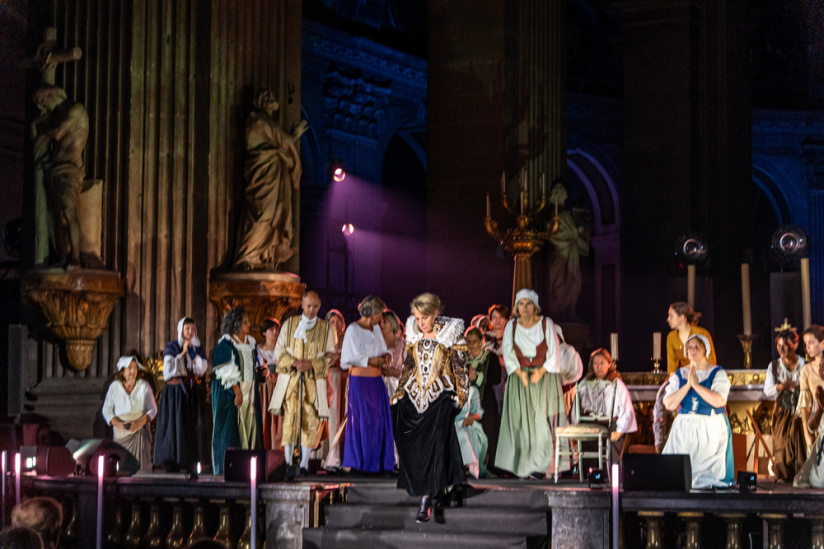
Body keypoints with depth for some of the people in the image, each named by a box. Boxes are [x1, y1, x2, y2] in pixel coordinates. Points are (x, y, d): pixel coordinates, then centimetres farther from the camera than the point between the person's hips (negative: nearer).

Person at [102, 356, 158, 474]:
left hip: (140, 431, -1)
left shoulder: (144, 385, 3)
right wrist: (118, 423, -13)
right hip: (121, 432, 1)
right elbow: (106, 410, 5)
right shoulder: (115, 387, 4)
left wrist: (140, 422, -14)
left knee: (141, 464, -13)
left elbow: (153, 409, 3)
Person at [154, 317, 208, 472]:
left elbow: (202, 369, -2)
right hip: (174, 391, -3)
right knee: (173, 424, -7)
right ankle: (172, 463, -3)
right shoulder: (172, 347, 0)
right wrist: (183, 353, -10)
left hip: (191, 392, 4)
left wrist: (192, 352, -6)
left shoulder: (198, 348, 10)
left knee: (191, 425, -1)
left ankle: (188, 462, 3)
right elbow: (169, 367, -13)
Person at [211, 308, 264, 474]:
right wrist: (237, 391, -19)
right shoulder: (225, 344, -9)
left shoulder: (250, 343, 13)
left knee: (250, 428, 3)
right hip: (231, 392, -7)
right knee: (232, 428, -6)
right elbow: (227, 372, -14)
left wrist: (261, 372, 2)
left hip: (249, 390, 7)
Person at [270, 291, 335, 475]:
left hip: (314, 379, 0)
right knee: (290, 417, -8)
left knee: (311, 419, -5)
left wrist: (311, 364, -12)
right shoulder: (289, 325, 9)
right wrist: (294, 362, -12)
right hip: (290, 378, 0)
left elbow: (330, 355, 5)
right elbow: (279, 351, 6)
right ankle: (288, 461, -2)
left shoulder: (326, 328, 8)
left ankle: (304, 462, 1)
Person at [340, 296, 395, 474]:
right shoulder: (353, 329, -8)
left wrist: (386, 355, -5)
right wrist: (371, 361, -17)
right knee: (359, 421, -4)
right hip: (360, 381, -7)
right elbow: (350, 358, -13)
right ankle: (353, 462, 4)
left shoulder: (376, 328, 12)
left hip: (377, 382, 7)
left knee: (379, 421, 6)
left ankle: (375, 462, 12)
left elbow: (383, 351, 18)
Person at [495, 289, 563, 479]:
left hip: (544, 377, -2)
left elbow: (553, 353, -2)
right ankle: (521, 465, -1)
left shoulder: (546, 324, 0)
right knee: (521, 420, -3)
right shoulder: (512, 326, 6)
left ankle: (538, 465, -10)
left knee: (542, 419, -10)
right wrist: (519, 372, -13)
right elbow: (508, 352, 1)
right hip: (519, 379, 2)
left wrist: (540, 372, -13)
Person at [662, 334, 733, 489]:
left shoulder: (717, 373, 0)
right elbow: (668, 404, -2)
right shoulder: (679, 375, 10)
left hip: (711, 429, -3)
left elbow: (719, 401, -17)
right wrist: (688, 385, -11)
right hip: (683, 429, 3)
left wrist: (696, 384, -14)